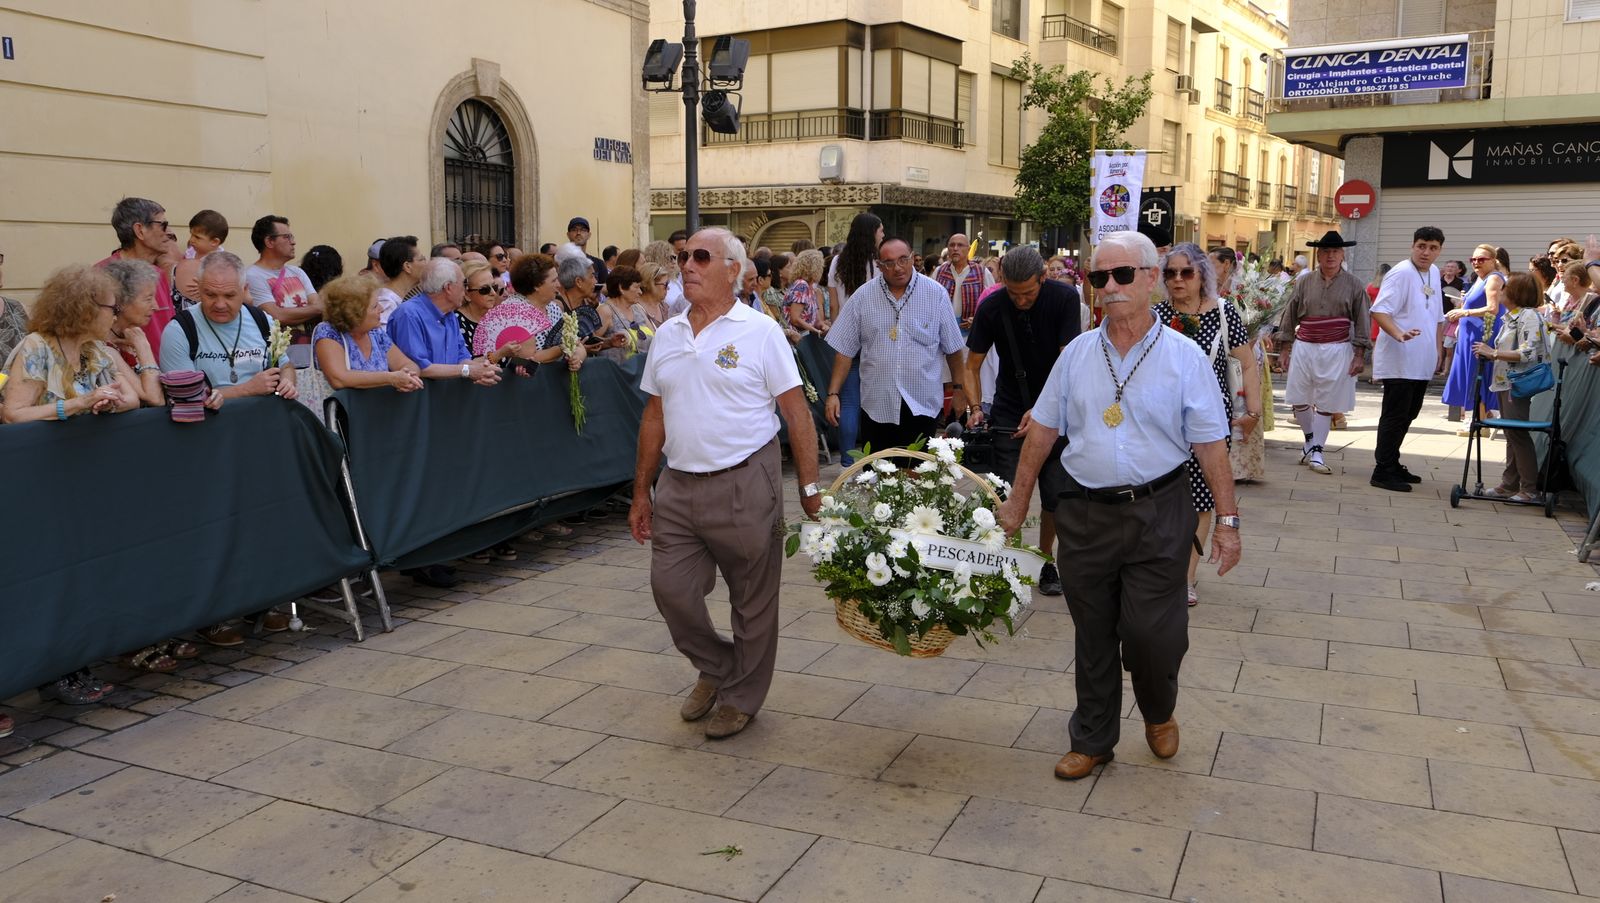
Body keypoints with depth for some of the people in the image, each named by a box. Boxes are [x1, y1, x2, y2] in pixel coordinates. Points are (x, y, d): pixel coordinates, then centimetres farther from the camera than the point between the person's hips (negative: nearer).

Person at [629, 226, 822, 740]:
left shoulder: (759, 332, -6)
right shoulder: (666, 336, 10)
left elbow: (797, 413, -7)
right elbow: (654, 417, 14)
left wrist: (810, 488, -11)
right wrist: (641, 493, 13)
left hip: (744, 485, -5)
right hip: (677, 488, 5)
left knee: (752, 601, 6)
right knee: (670, 587, 4)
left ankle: (741, 697, 26)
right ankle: (717, 668, 31)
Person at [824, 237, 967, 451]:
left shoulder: (936, 294, -2)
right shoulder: (862, 297, 0)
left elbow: (952, 347, 6)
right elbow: (845, 350, 2)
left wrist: (959, 387, 8)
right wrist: (833, 394, -3)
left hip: (923, 404, -1)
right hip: (877, 404, 1)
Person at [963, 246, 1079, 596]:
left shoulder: (1064, 298, -15)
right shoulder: (991, 307, -11)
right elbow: (973, 364, -2)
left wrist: (1041, 410, -25)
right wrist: (975, 407, -17)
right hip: (1009, 410, 1)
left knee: (1056, 493, 3)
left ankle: (1046, 560, 22)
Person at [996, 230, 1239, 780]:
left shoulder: (1184, 357, -3)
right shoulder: (1077, 353, 5)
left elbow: (1211, 444, -3)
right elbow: (1043, 430, 10)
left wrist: (1227, 520, -6)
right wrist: (1017, 502, 11)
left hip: (1157, 514, -3)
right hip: (1085, 515, 3)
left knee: (1152, 633, -2)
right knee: (1092, 636, 12)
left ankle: (1159, 713, 31)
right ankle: (1093, 740, 29)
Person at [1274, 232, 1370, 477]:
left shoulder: (1353, 286, 1)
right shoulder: (1304, 284, 5)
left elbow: (1362, 322, 2)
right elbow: (1289, 318, 9)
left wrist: (1359, 354, -3)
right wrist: (1284, 349, 6)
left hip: (1337, 351, -2)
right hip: (1304, 347, 2)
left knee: (1326, 404, 1)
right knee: (1298, 400, 6)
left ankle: (1316, 452, 11)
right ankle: (1309, 439, 31)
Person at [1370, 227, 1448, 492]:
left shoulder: (1434, 273, 13)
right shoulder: (1401, 273, -13)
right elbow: (1379, 311, -23)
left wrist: (1439, 352, 19)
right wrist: (1399, 334, -39)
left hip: (1422, 362, 9)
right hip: (1399, 361, -9)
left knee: (1408, 415, 15)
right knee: (1395, 416, -7)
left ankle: (1391, 464, 25)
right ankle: (1383, 472, -1)